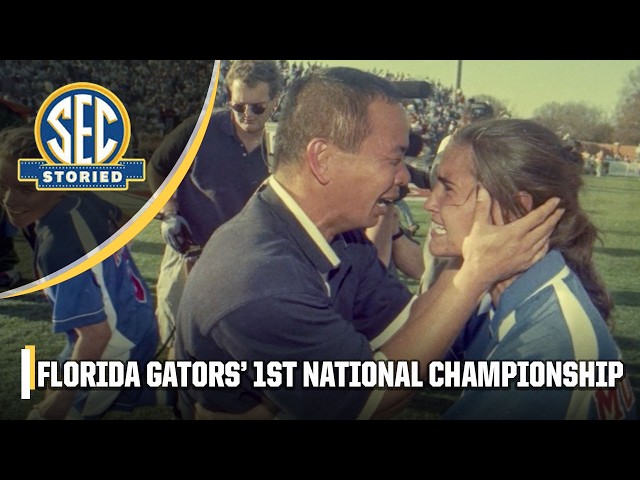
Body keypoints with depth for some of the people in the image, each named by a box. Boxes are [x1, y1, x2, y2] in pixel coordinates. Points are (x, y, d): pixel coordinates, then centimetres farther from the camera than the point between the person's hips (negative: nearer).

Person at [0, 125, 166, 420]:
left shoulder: (59, 248, -34)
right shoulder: (81, 196, -11)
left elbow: (96, 335, -31)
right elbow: (119, 221, 12)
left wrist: (63, 397, -18)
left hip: (114, 349, -8)